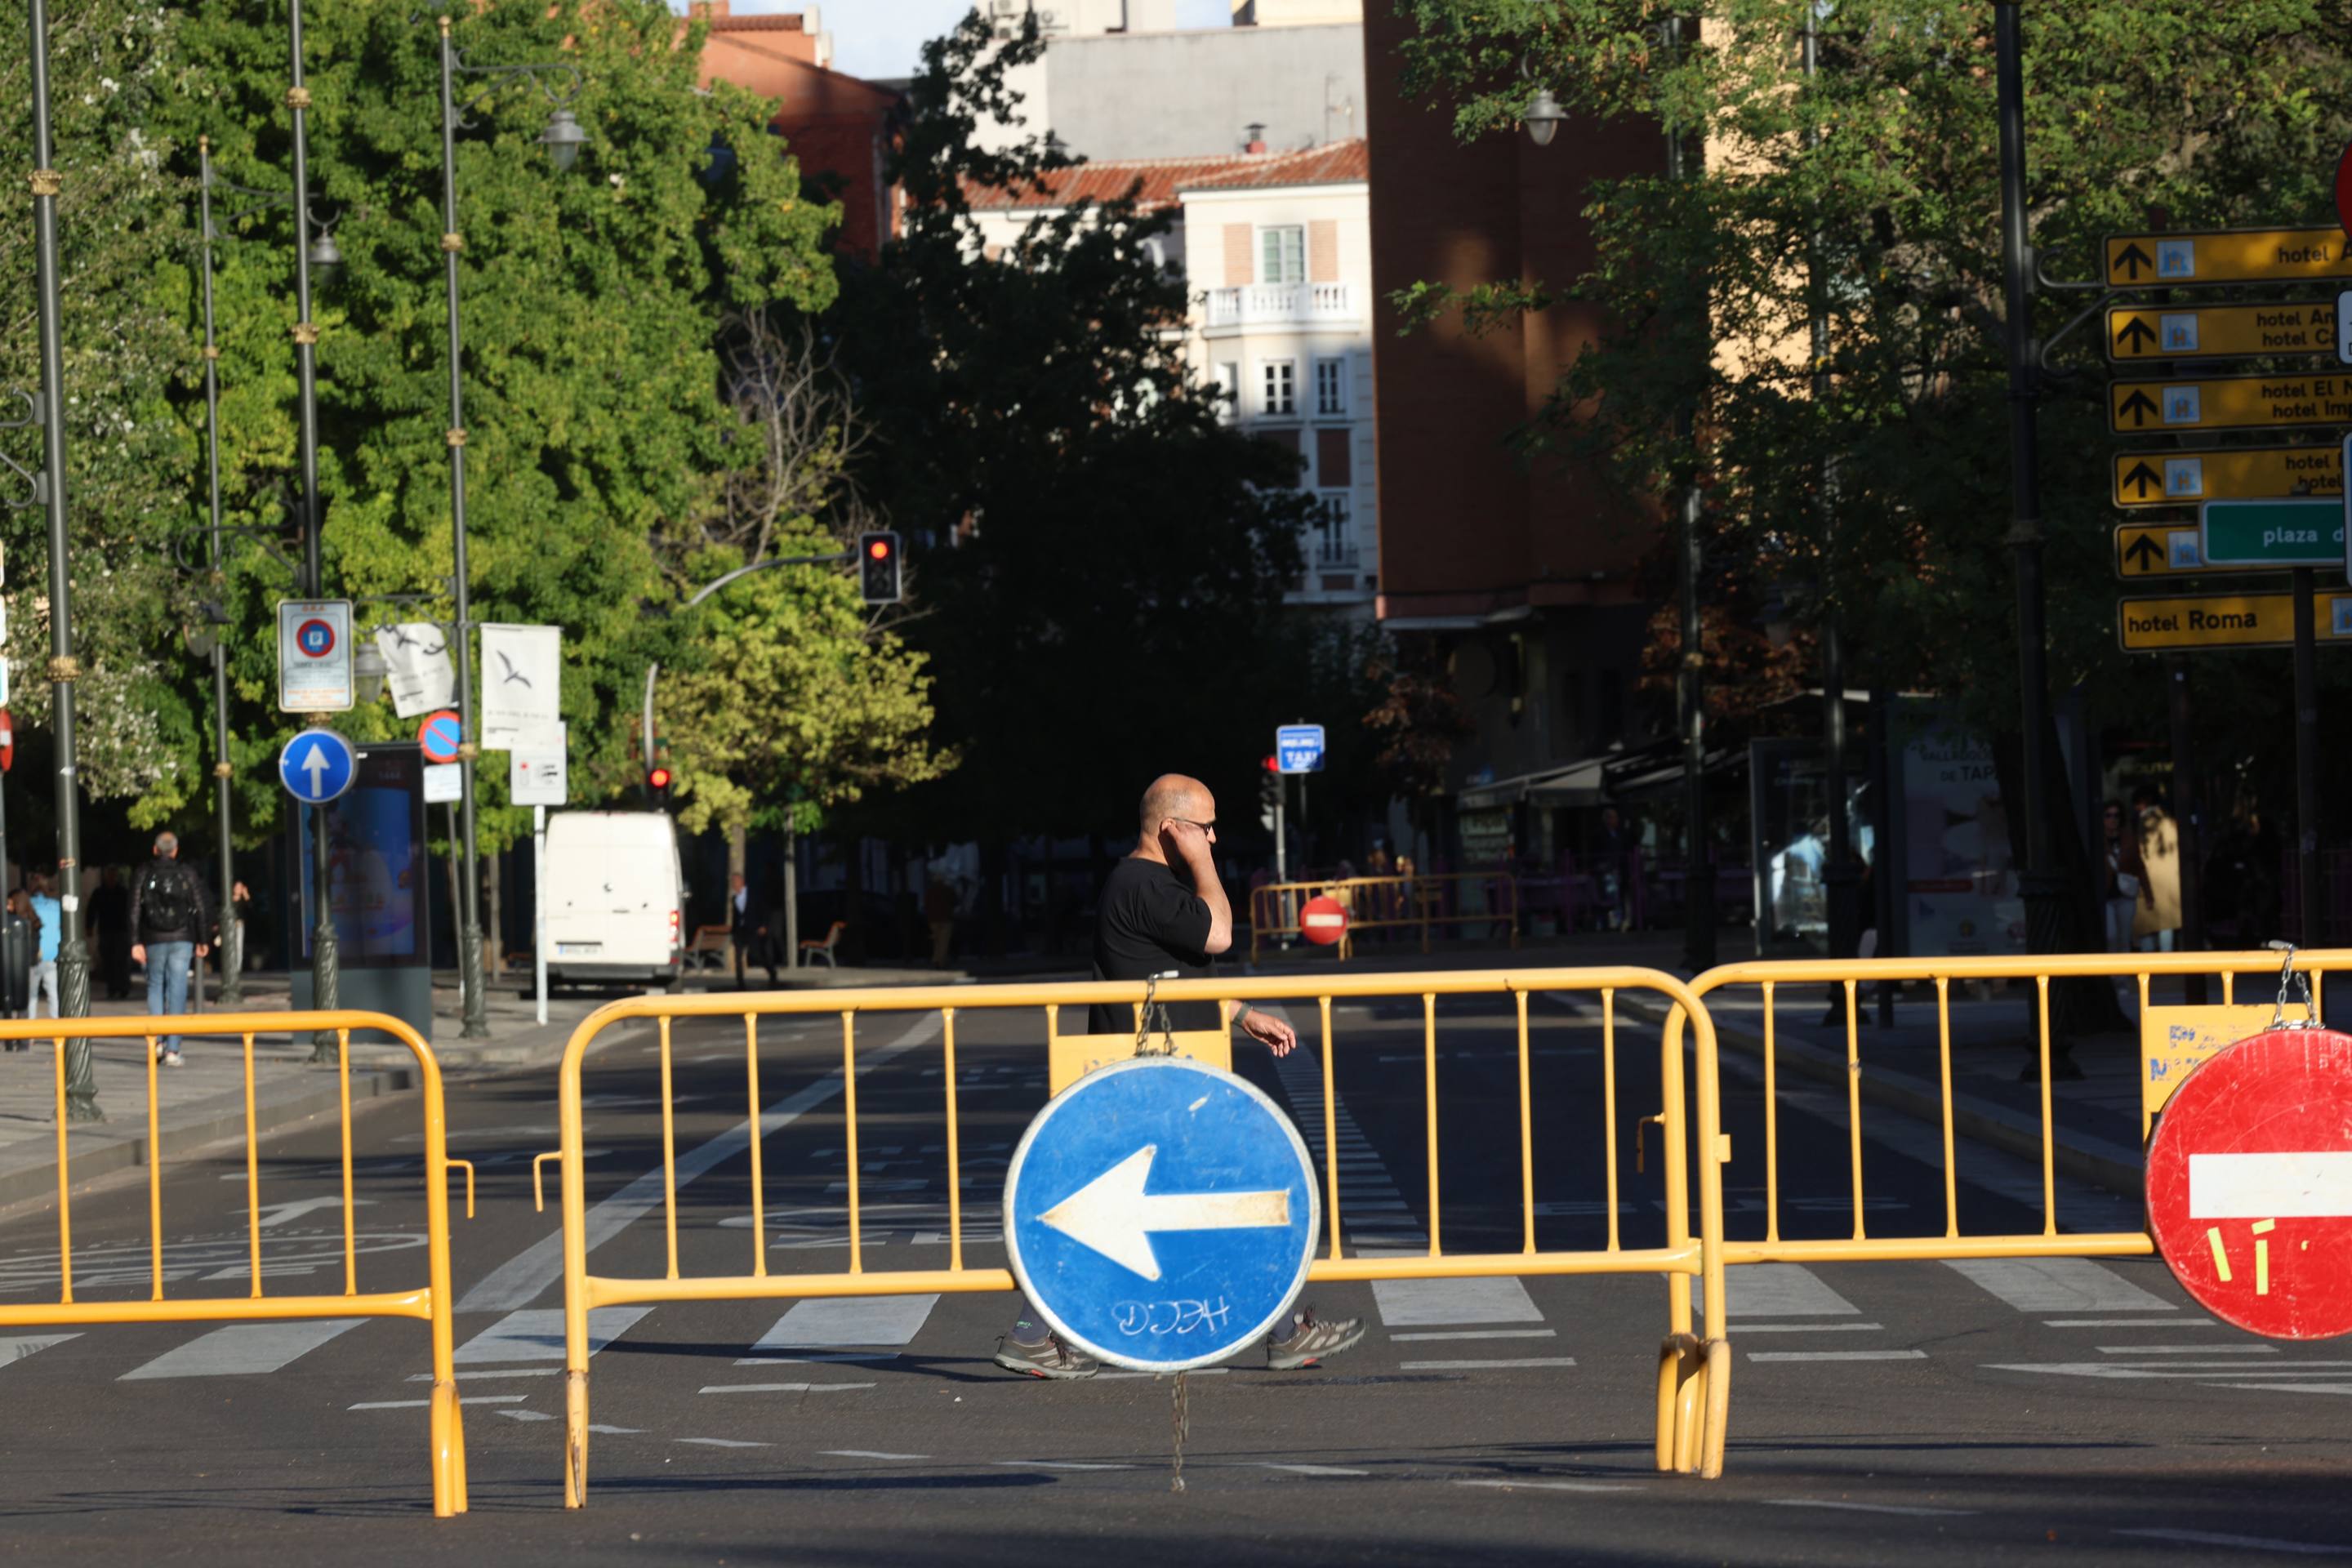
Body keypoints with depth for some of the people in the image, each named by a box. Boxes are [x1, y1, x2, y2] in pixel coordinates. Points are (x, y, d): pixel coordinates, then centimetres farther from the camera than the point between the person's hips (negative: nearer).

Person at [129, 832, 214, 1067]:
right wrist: (203, 940, 8)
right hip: (181, 940, -1)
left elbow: (134, 912, -5)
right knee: (177, 992, 0)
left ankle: (157, 1041, 2)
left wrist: (135, 943, -4)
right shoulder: (187, 875, 1)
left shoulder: (144, 876, 1)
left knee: (155, 986, 15)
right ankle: (172, 1049, -4)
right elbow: (201, 910, 0)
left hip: (154, 941, 1)